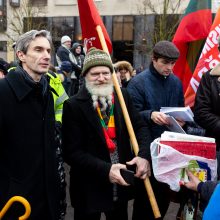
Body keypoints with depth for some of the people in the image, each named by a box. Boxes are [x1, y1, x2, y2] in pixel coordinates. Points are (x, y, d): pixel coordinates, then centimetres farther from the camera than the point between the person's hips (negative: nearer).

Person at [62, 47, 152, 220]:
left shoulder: (122, 96, 1)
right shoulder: (74, 105, -13)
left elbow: (140, 127, 4)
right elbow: (72, 152, -14)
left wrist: (144, 155, -15)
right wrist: (105, 169, -24)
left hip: (121, 183, 4)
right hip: (89, 188, -4)